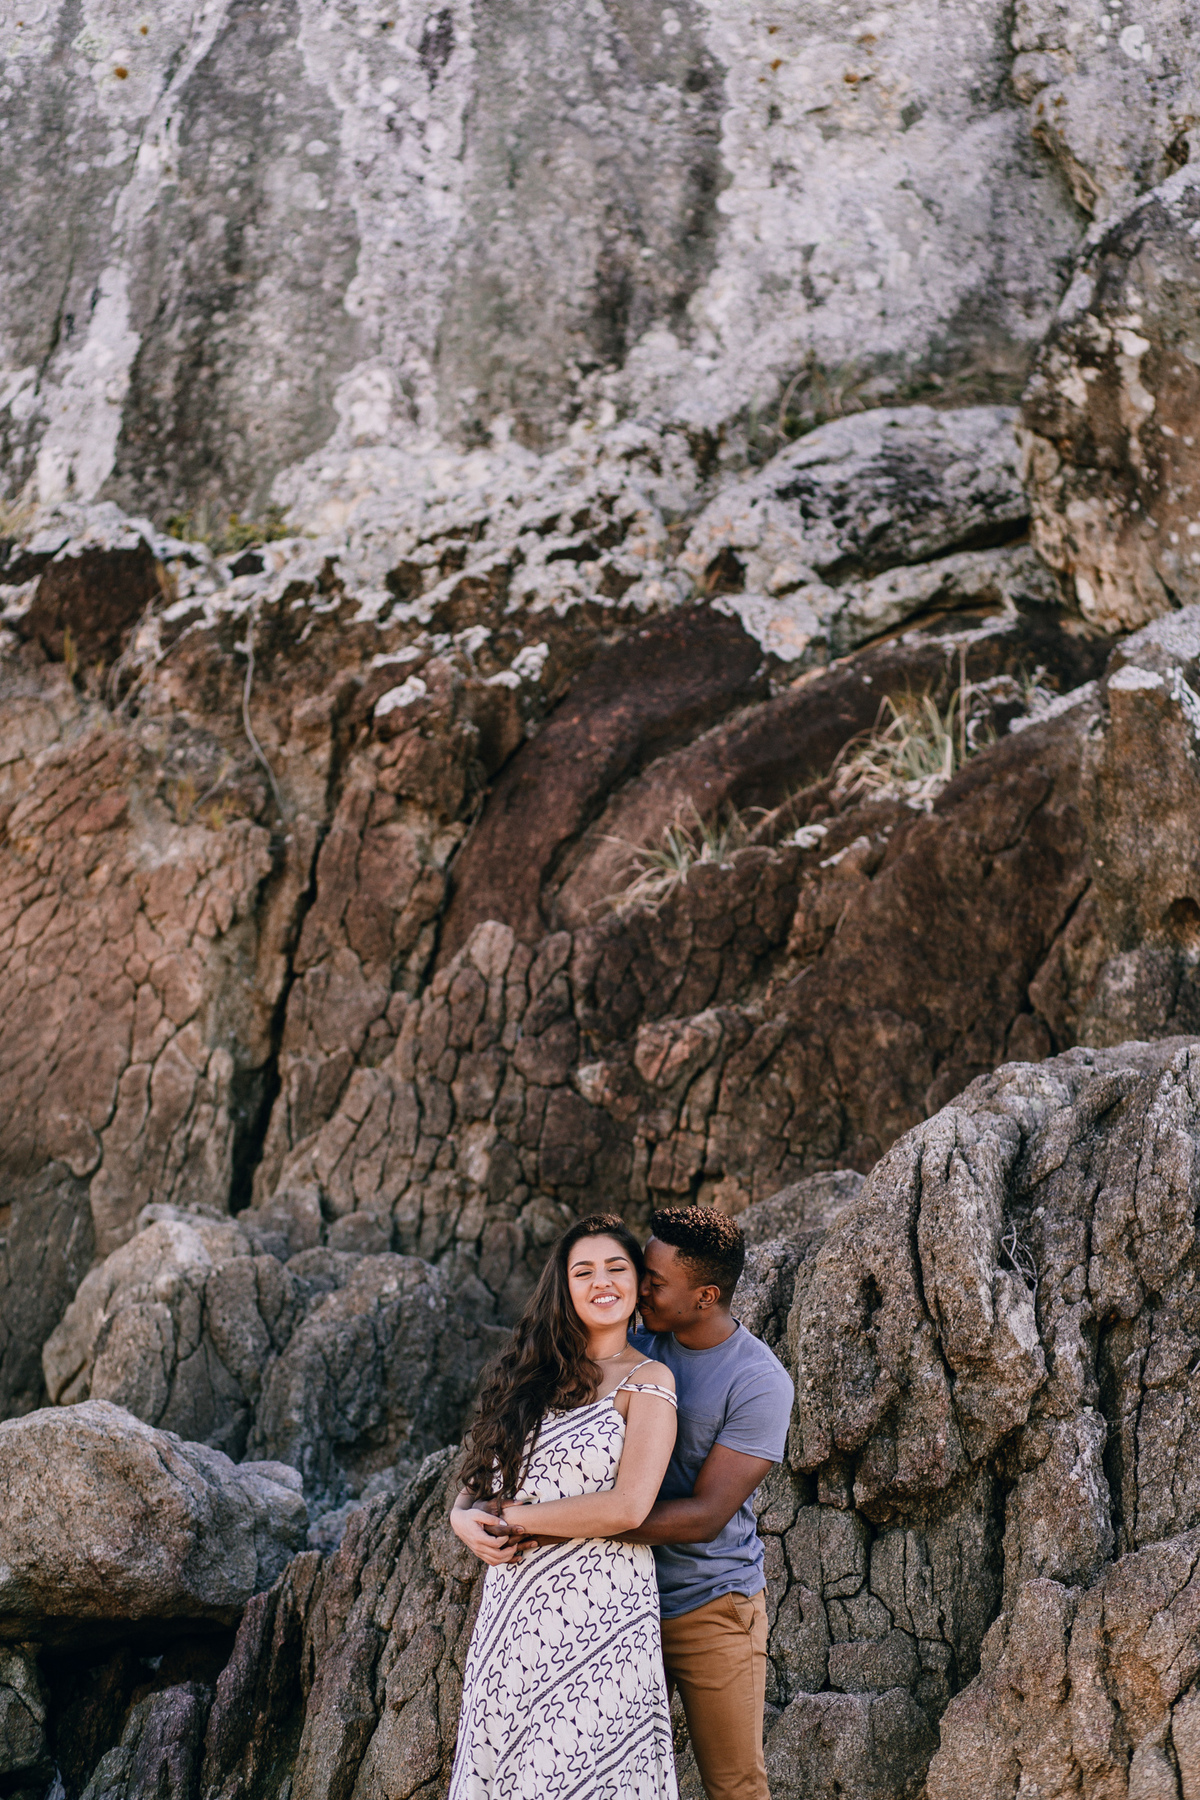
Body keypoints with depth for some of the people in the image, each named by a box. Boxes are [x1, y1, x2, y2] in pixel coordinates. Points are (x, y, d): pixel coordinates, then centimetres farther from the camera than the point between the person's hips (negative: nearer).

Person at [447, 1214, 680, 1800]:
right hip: (511, 1609, 5)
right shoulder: (535, 1374, 13)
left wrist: (509, 1516, -7)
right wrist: (465, 1518, -7)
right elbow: (479, 1479, 16)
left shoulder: (647, 1379, -3)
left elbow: (627, 1508, -14)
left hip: (599, 1612, -5)